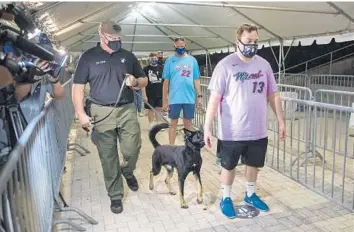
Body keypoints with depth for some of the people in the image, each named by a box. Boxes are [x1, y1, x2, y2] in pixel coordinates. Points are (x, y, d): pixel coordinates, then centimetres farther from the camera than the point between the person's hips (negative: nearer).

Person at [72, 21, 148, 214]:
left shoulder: (127, 56, 10)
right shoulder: (89, 57, 2)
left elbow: (144, 80, 16)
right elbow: (78, 86, 1)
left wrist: (136, 82, -8)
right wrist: (81, 113, -7)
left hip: (127, 110, 2)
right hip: (101, 113, -1)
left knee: (132, 149, -2)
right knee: (108, 157, 4)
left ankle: (127, 172, 34)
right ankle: (115, 196, 20)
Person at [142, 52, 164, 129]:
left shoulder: (161, 68, 6)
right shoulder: (146, 69, -2)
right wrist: (144, 94, -11)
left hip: (160, 93, 2)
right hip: (150, 94, -2)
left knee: (159, 109, 9)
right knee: (150, 109, 6)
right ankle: (151, 125, 17)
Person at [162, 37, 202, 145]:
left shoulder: (192, 60, 6)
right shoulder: (170, 61, 2)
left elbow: (196, 80, 8)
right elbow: (166, 82, 1)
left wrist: (199, 96, 2)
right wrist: (164, 100, -2)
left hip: (189, 98, 2)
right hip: (174, 98, -1)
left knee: (188, 124, 11)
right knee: (173, 123, 7)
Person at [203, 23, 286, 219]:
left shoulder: (264, 64, 3)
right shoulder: (225, 65, -12)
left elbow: (273, 95, 10)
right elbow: (214, 98, -14)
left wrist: (281, 121, 10)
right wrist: (207, 127, -16)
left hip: (258, 131, 5)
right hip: (232, 132, -4)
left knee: (253, 164, 20)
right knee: (229, 166, 13)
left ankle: (250, 195, 44)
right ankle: (226, 199, 34)